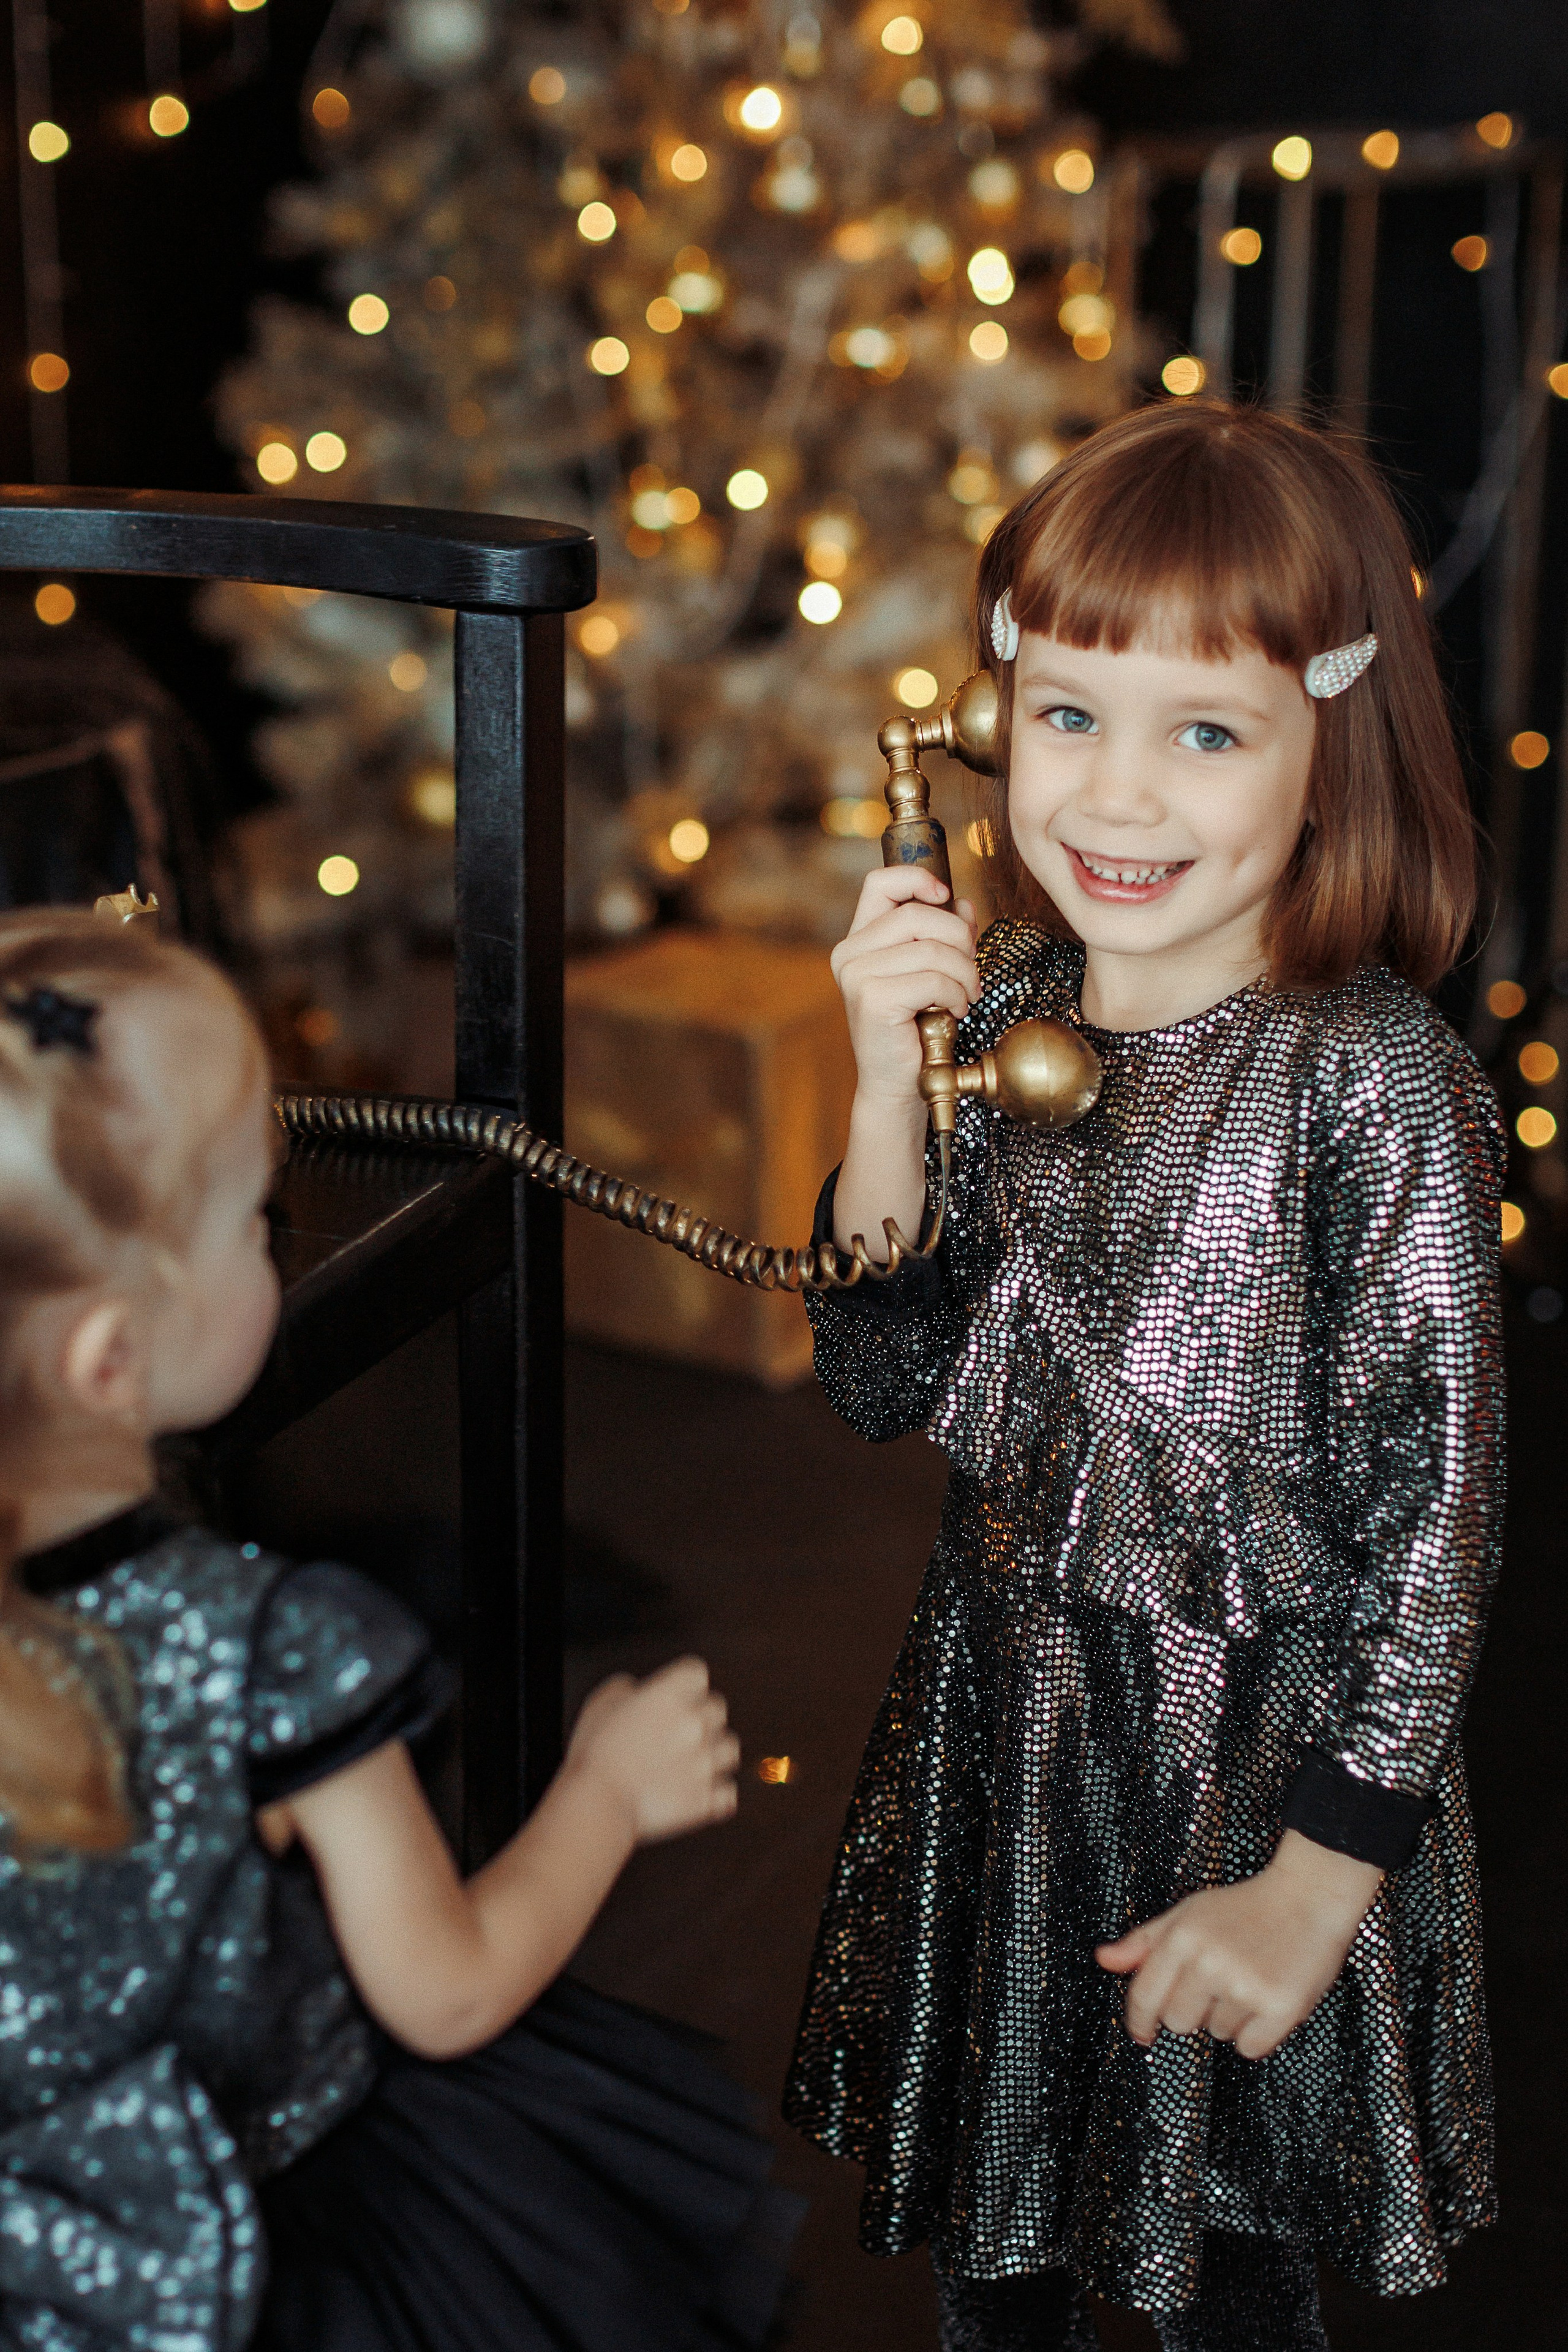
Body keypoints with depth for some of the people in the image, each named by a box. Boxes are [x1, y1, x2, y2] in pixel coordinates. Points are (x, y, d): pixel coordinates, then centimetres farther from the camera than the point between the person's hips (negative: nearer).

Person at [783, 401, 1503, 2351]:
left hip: (1260, 1758, -4)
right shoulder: (1000, 1011, -5)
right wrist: (891, 1090, -17)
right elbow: (885, 1388, -3)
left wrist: (1316, 1882, -14)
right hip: (994, 1714, 5)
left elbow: (1429, 1506, -17)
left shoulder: (1371, 1081, -20)